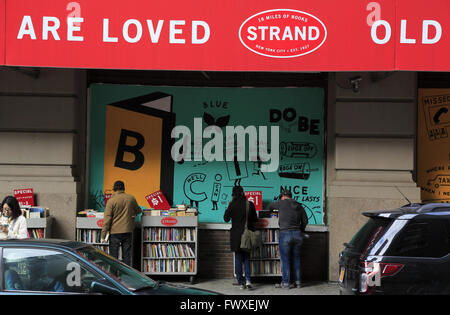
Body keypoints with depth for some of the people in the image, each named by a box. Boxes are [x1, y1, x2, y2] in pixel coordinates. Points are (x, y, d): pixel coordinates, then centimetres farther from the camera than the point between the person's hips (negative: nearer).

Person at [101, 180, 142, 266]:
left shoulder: (111, 200, -7)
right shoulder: (131, 198, 3)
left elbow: (107, 219, -9)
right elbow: (138, 210, 21)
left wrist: (103, 235, -6)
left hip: (115, 232, -3)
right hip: (128, 232, 3)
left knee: (113, 256, 3)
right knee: (126, 256, 8)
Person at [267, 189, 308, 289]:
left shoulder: (282, 203, -2)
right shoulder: (299, 206, 10)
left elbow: (269, 207, 14)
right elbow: (305, 221, 13)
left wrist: (273, 210, 36)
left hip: (285, 234, -5)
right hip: (297, 234, 5)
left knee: (285, 259, 1)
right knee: (296, 258, 12)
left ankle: (285, 283, 3)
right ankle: (298, 282, 15)